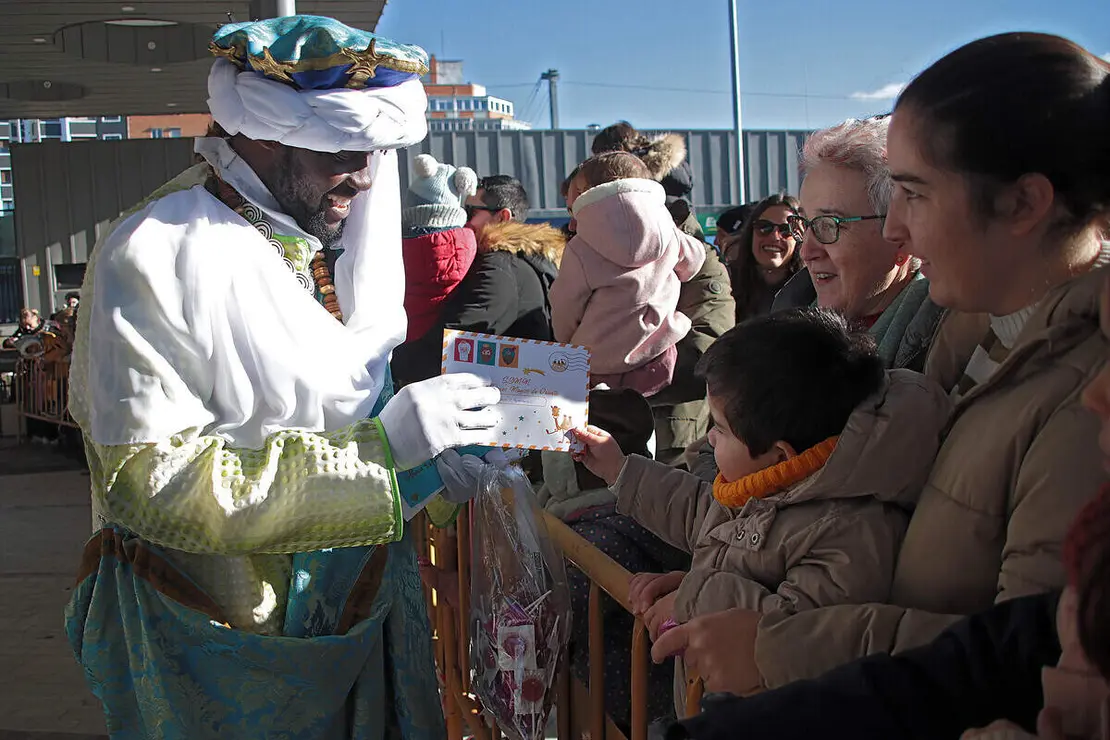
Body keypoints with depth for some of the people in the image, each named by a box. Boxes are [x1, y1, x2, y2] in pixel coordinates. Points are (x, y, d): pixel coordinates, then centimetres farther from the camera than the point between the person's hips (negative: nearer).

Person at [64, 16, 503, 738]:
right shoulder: (158, 252, -22)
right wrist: (381, 447, -31)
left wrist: (436, 468, -5)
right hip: (227, 644, -7)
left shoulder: (332, 235, 3)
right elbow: (147, 481, -28)